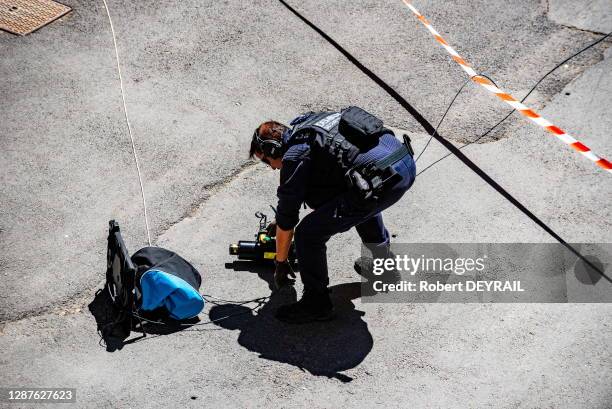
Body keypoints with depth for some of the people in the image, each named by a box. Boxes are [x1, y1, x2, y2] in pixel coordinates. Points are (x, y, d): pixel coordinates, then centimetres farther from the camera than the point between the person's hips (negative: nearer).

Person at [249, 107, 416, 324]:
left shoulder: (294, 156, 1)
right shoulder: (307, 124, 27)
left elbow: (286, 220, 7)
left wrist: (280, 264, 23)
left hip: (382, 182, -9)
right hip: (406, 162, 9)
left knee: (308, 233, 3)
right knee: (362, 197, 41)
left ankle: (317, 304, 18)